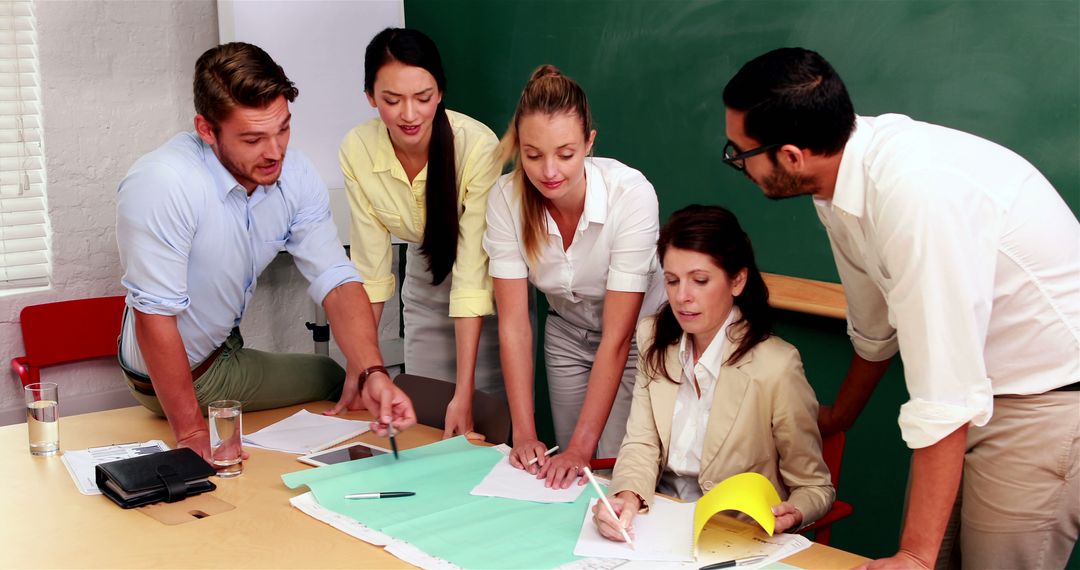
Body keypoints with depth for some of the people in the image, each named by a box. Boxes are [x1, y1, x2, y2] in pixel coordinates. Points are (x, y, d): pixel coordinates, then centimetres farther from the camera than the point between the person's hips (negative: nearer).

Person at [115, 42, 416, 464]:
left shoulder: (294, 175, -13)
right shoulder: (161, 185, -34)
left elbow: (336, 281, -16)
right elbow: (155, 316, -30)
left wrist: (372, 373, -32)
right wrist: (191, 433, -26)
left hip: (227, 351, 6)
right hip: (170, 376, -6)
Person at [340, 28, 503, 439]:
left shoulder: (477, 144, -30)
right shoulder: (357, 151, -19)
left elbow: (472, 276, -29)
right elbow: (370, 267, -12)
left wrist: (464, 392, -31)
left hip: (491, 284, -3)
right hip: (425, 281, 3)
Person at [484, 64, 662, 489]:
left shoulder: (631, 194, -33)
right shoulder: (506, 199, -22)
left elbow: (617, 338, -30)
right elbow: (513, 325, -19)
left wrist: (582, 446, -31)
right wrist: (524, 434, -25)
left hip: (636, 339, -3)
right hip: (567, 336, 3)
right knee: (565, 477, 6)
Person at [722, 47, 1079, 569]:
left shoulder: (917, 190, -32)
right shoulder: (842, 177, -6)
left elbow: (943, 397, -30)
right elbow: (874, 328, 11)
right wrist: (838, 418, 26)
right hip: (973, 383, 8)